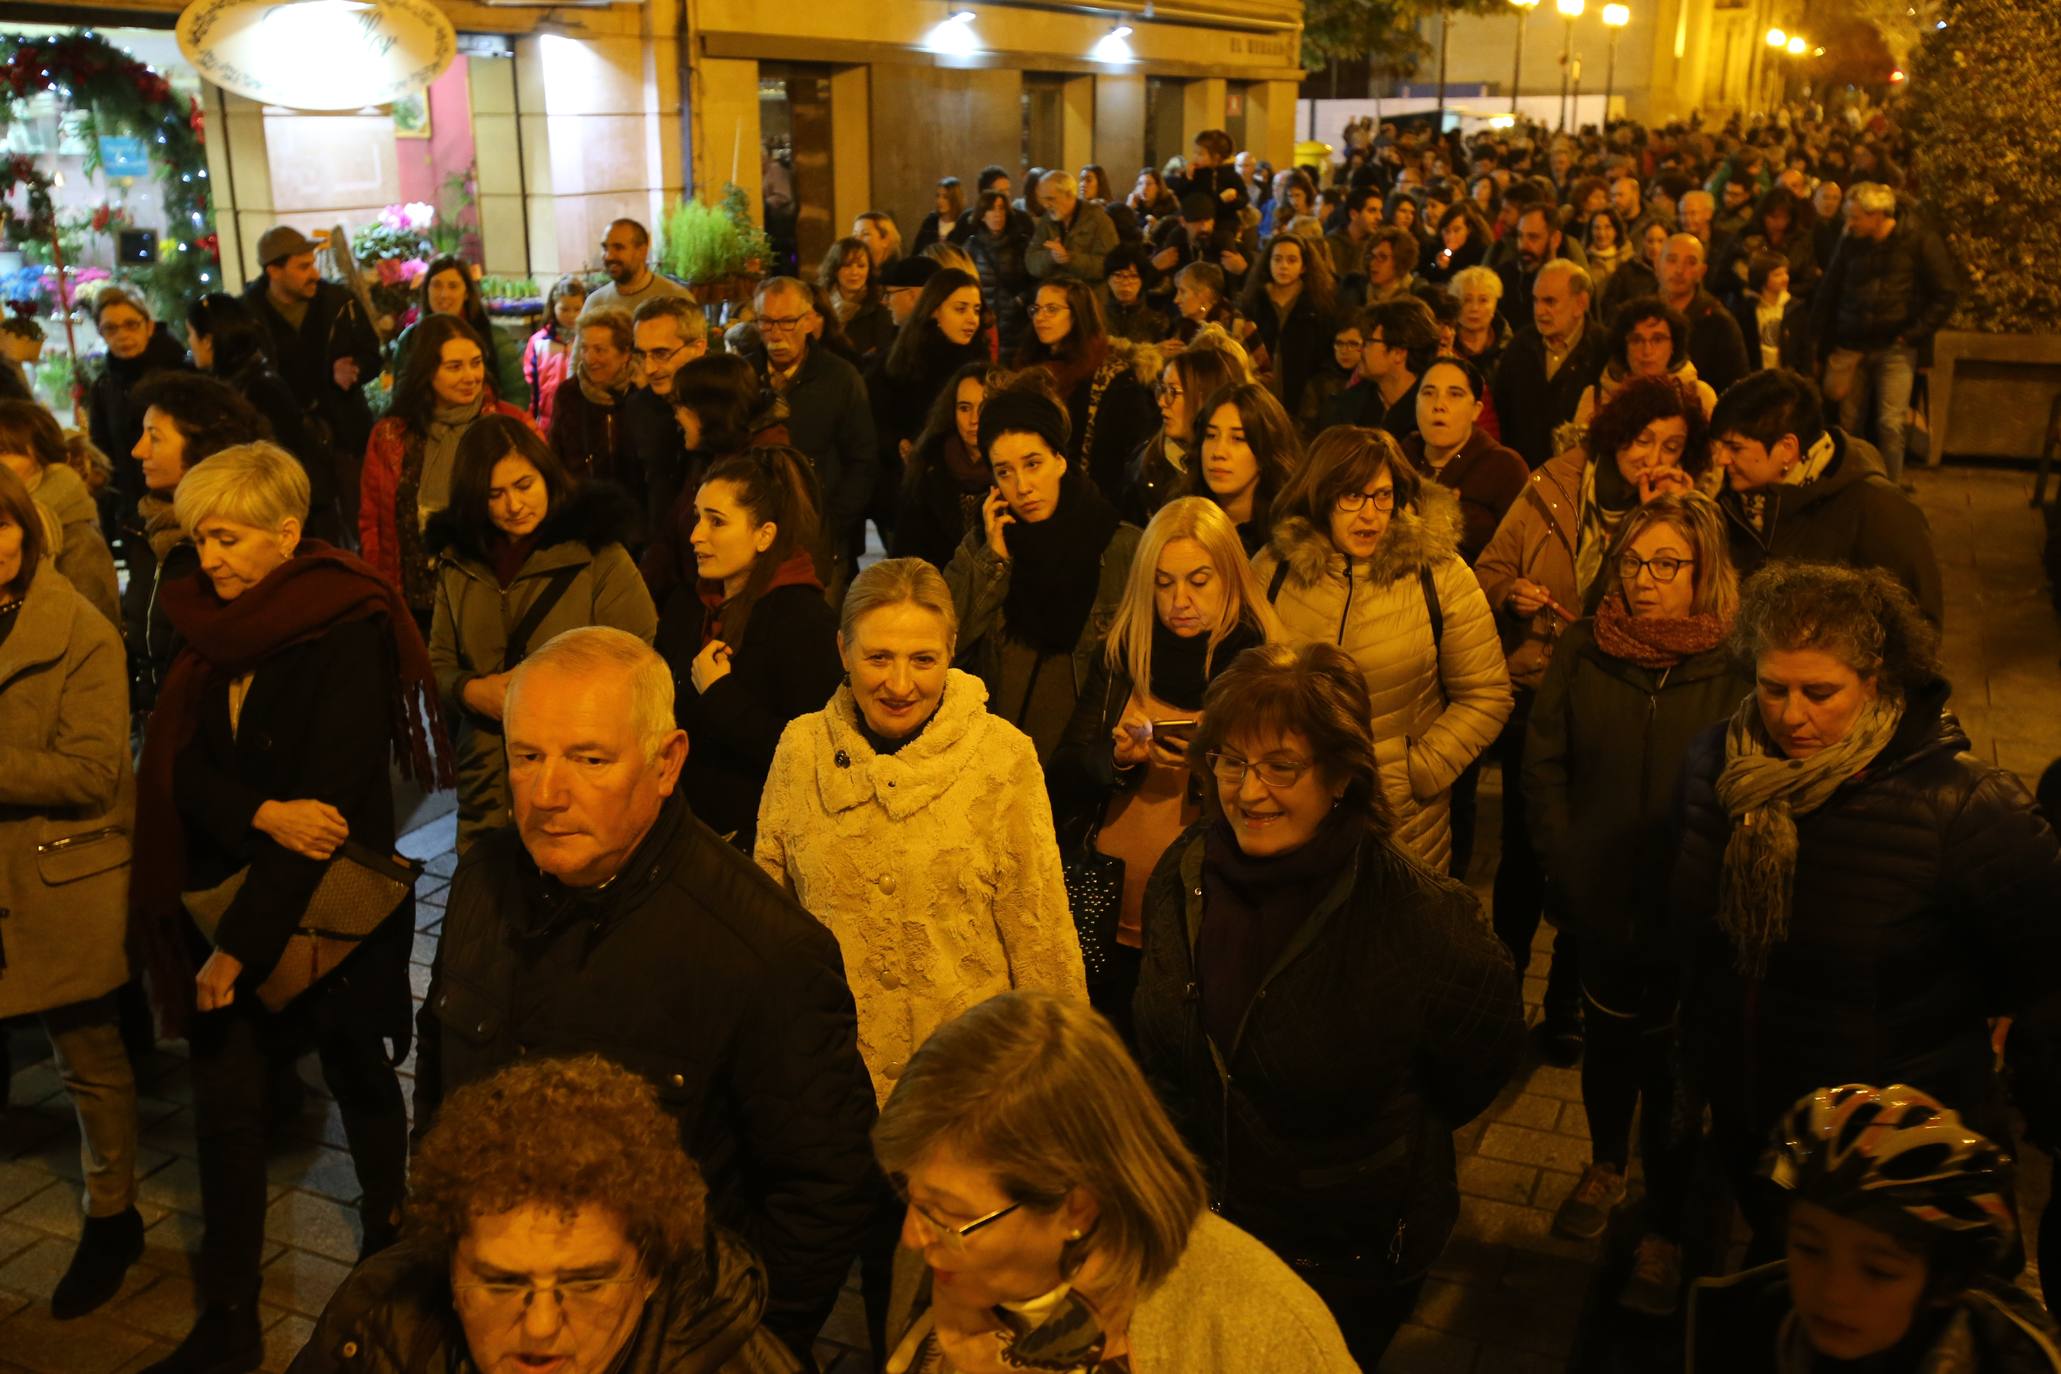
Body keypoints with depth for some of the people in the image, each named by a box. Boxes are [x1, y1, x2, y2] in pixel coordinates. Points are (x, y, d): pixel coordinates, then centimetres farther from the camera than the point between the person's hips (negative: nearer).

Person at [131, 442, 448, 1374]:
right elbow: (185, 768, -2)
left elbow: (333, 795, -22)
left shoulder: (347, 634, -18)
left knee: (358, 1077, 14)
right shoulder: (212, 627, 1)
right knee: (225, 1097, 4)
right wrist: (261, 815, -24)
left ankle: (388, 1253, 38)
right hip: (231, 894, 5)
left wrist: (240, 945, -22)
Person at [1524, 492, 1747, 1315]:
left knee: (1672, 1068, 7)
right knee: (1609, 1040, 20)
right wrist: (1563, 868, -3)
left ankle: (1666, 1232, 23)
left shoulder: (1739, 667, -11)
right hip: (1602, 900, 3)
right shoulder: (1583, 652, -2)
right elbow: (1544, 763, 2)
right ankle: (1606, 1164, 45)